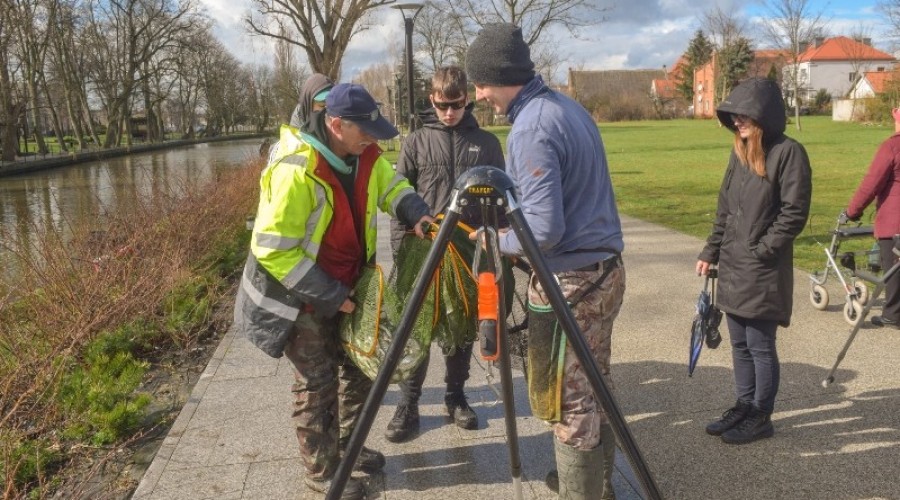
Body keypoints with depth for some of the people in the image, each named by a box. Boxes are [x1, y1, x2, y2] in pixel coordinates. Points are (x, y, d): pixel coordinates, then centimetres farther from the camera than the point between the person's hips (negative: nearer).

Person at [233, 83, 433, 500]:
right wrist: (330, 296, -25)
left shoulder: (361, 156, -6)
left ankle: (347, 445, 37)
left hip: (345, 289, 8)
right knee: (317, 384, 4)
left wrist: (416, 214, -12)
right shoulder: (295, 171, -30)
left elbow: (391, 185, 11)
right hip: (299, 297, -8)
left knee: (361, 368, 17)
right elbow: (273, 250, -28)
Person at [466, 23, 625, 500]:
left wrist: (497, 243, -5)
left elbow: (544, 228, -24)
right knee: (592, 388, 21)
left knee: (568, 401, 3)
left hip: (568, 280, -10)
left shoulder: (531, 128, -19)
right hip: (605, 268, 10)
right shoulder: (570, 106, 10)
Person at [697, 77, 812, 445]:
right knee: (740, 344, 15)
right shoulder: (739, 153, 11)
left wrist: (761, 250, -14)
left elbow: (794, 213, -14)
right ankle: (744, 407, 29)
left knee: (760, 346, 3)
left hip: (764, 271, -7)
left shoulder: (788, 152, -11)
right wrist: (710, 252, 12)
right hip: (732, 267, 7)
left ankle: (761, 417, 17)